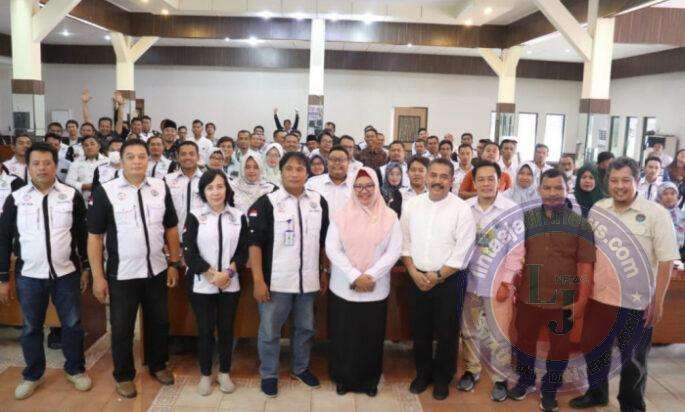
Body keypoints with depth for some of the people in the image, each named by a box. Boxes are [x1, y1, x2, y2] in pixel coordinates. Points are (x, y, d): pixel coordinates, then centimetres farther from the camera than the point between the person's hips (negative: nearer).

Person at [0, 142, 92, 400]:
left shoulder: (72, 196, -3)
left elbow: (82, 235, 3)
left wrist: (85, 268, 4)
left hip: (66, 273, 0)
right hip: (29, 275, 1)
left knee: (72, 324, 9)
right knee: (31, 328, 13)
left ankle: (75, 369, 29)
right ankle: (33, 374, 32)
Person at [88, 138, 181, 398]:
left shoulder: (161, 188, 1)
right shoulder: (105, 191, -9)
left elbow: (171, 229, 8)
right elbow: (94, 236, -8)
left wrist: (174, 264, 4)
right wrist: (98, 277, -9)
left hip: (157, 271, 3)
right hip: (122, 275, -3)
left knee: (159, 322, 17)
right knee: (122, 328, 11)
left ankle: (158, 365, 38)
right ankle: (124, 375, 31)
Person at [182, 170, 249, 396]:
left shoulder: (239, 216, 3)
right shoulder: (195, 217, -2)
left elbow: (243, 250, 2)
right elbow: (189, 252, -8)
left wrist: (228, 272, -12)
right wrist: (212, 275, -14)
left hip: (230, 284, 1)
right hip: (201, 284, -1)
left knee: (226, 329, 9)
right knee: (205, 330, 7)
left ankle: (225, 373, 26)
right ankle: (205, 375, 24)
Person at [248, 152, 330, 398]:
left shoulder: (319, 202, 4)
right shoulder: (267, 203, -8)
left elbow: (324, 241, 12)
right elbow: (255, 243, -10)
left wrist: (324, 273, 10)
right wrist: (258, 280, -15)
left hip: (308, 281, 4)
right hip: (276, 281, -4)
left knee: (305, 328, 18)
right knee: (270, 331, 8)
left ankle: (301, 368, 38)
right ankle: (269, 374, 28)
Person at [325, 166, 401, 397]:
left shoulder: (389, 217, -1)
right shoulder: (341, 216, -1)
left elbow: (393, 252, -5)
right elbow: (332, 250, -7)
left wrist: (370, 276, -14)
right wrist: (355, 277, -15)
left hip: (376, 290, 0)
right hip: (344, 289, 0)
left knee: (372, 338, 10)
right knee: (343, 337, 9)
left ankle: (369, 381, 30)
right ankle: (343, 379, 30)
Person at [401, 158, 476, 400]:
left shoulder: (461, 209, -11)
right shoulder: (412, 204, 1)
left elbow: (462, 253, -13)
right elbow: (405, 243, 4)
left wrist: (437, 276, -13)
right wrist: (414, 272, -6)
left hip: (449, 279, -3)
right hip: (417, 278, 3)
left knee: (446, 333, 10)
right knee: (419, 331, 15)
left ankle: (442, 378, 32)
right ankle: (423, 373, 37)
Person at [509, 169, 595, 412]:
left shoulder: (580, 224, -5)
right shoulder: (526, 219, 0)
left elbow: (585, 265, -6)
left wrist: (582, 300, -10)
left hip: (564, 299, -1)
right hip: (528, 297, 2)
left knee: (560, 345, 13)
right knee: (524, 339, 17)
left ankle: (550, 388, 34)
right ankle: (525, 379, 39)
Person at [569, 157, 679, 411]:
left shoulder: (656, 214, -11)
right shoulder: (597, 209, 1)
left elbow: (666, 260, -10)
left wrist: (658, 301, -12)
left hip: (637, 302, -4)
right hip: (599, 295, 4)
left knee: (633, 358, 13)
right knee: (594, 349, 17)